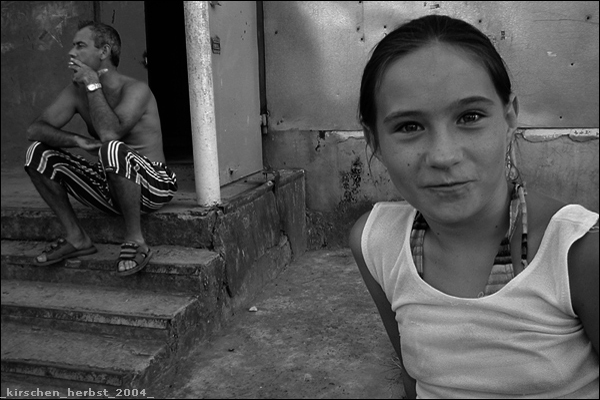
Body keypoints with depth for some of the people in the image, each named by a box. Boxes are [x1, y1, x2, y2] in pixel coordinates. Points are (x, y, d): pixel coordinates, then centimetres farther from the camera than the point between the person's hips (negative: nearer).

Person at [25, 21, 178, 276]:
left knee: (113, 150, -38)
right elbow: (35, 130, 0)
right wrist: (76, 140, -19)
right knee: (38, 153, -1)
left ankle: (135, 241, -19)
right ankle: (76, 238, 6)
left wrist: (93, 85, -21)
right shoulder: (76, 91, 5)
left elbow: (110, 133, -33)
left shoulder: (135, 90, -16)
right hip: (108, 188, 7)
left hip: (151, 187, -7)